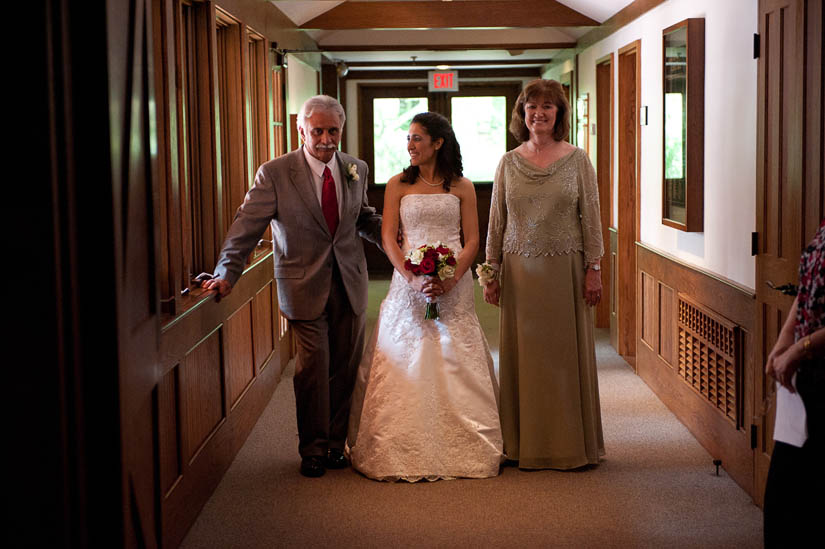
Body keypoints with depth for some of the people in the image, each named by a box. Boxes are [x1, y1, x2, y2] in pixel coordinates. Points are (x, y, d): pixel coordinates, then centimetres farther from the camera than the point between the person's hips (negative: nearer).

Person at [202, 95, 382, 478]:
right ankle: (313, 449, 15)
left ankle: (335, 442, 25)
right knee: (313, 370, -2)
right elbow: (248, 225, -10)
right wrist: (227, 273, -18)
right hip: (305, 287, -4)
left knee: (344, 370, 9)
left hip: (350, 284, 4)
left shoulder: (356, 169, 6)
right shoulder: (275, 173, -7)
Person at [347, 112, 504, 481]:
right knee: (406, 366, -2)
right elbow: (389, 239, 2)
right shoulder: (398, 185, 8)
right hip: (408, 282, 0)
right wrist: (412, 279, -13)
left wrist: (452, 279, -13)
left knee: (456, 366, -1)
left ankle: (461, 450, 7)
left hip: (453, 286, 0)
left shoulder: (461, 187, 7)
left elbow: (472, 241, 3)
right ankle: (404, 452, 4)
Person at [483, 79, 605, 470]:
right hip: (520, 271, 1)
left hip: (566, 269, -1)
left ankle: (571, 444, 14)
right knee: (523, 356, 4)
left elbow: (590, 217, 2)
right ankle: (525, 445, 14)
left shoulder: (577, 160, 2)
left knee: (567, 354, 3)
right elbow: (496, 222, 8)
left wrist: (593, 269, -4)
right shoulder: (509, 163, 6)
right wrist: (491, 273, 5)